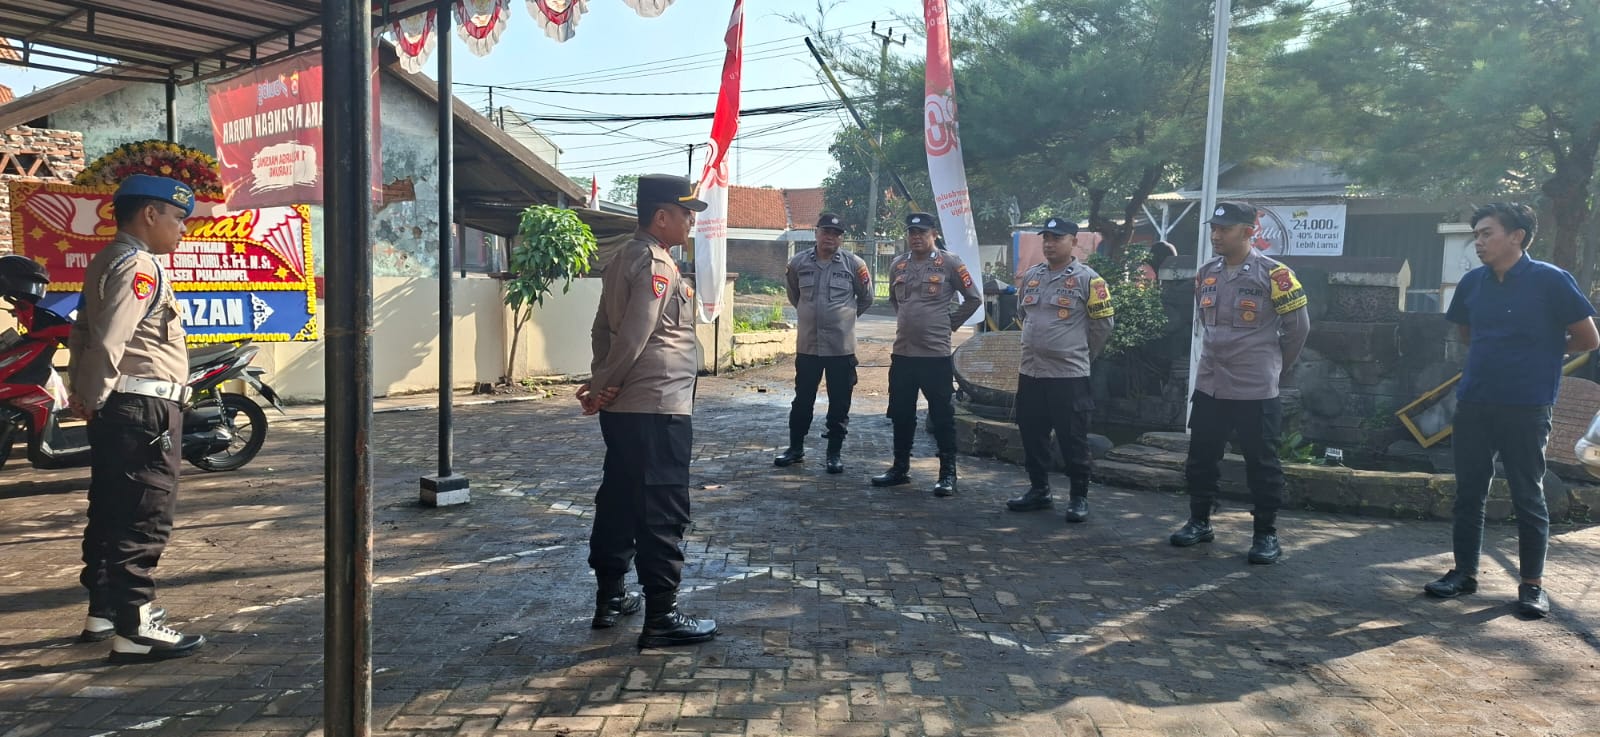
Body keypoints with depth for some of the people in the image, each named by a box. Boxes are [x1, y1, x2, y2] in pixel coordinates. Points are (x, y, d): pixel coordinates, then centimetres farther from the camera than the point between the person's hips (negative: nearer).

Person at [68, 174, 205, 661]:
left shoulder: (106, 261, 19)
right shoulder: (139, 265, -14)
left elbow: (83, 332, 21)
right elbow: (109, 341, -23)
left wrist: (80, 390, 17)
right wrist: (94, 397, -13)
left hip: (117, 407, 11)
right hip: (145, 406, -10)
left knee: (112, 511, 16)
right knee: (146, 518, -7)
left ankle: (104, 611, 27)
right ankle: (135, 629, -5)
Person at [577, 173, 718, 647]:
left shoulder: (623, 259, 15)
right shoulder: (657, 264, -14)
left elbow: (603, 328, 15)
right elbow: (635, 336, -20)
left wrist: (601, 385, 8)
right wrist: (604, 387, -10)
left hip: (623, 408, 10)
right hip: (658, 408, -10)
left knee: (619, 501, 15)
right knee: (662, 512, -4)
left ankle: (610, 599, 25)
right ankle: (661, 617, 1)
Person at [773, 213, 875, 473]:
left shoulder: (854, 264, -5)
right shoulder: (799, 262, 1)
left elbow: (866, 298, 8)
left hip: (842, 347, -2)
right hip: (807, 345, 2)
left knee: (839, 404, 6)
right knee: (802, 400, 13)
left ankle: (834, 453, 18)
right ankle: (796, 448, 27)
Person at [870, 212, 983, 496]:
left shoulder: (949, 263, -6)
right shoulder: (897, 265, 9)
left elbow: (974, 298, 0)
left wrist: (950, 323, 1)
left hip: (936, 353, -5)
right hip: (902, 352, 5)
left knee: (942, 415, 1)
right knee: (901, 414, 13)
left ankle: (948, 473, 8)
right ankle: (900, 468, 25)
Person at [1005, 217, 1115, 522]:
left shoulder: (1087, 279, -7)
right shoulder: (1031, 276, 11)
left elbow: (1104, 323, -3)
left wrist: (1080, 354, 4)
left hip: (1069, 376, -6)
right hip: (1030, 372, 6)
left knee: (1073, 440, 0)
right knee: (1032, 436, 13)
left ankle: (1079, 497, 12)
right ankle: (1039, 490, 27)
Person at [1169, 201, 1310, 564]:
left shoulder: (1273, 274, -11)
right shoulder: (1206, 274, 7)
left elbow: (1298, 326, -3)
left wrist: (1275, 369, 6)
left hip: (1256, 390, -6)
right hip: (1209, 386, 6)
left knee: (1262, 465, 3)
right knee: (1200, 459, 12)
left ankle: (1266, 535, 14)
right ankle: (1199, 522, 26)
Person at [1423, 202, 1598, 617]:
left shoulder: (1551, 281, -9)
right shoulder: (1472, 283, 5)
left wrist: (1542, 352, 8)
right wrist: (1499, 353, 9)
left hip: (1526, 408, -4)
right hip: (1474, 404, 4)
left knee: (1527, 496, 4)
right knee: (1468, 493, 9)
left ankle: (1532, 584, 15)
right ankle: (1465, 572, 21)